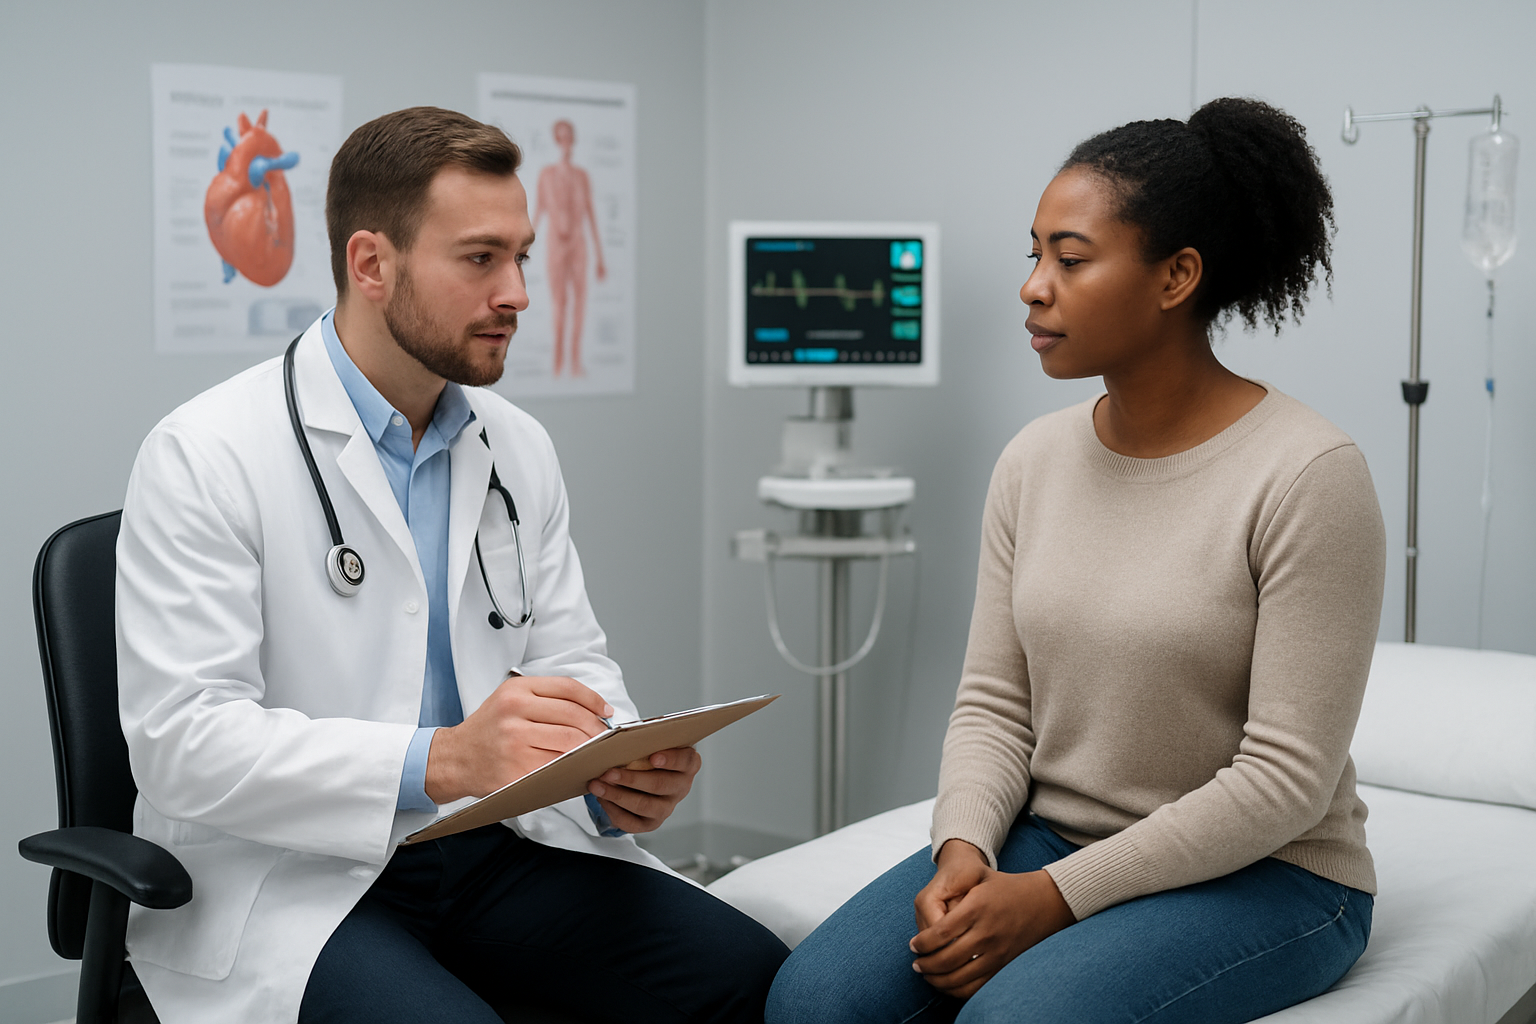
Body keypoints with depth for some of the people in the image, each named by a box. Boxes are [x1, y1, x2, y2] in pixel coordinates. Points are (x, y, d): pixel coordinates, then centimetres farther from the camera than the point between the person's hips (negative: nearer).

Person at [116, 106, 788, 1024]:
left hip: (492, 849, 6)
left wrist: (617, 775, -13)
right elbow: (181, 740, -18)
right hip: (289, 881, -5)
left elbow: (568, 658, 12)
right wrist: (441, 760, -31)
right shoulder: (206, 457, -10)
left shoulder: (520, 450, 10)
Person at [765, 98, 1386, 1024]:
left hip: (1260, 876, -5)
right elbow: (994, 704, 6)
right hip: (1048, 837, 5)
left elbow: (1285, 777, -17)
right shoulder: (1035, 460, 4)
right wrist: (965, 850, -14)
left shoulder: (1306, 475, -15)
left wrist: (1057, 896, -20)